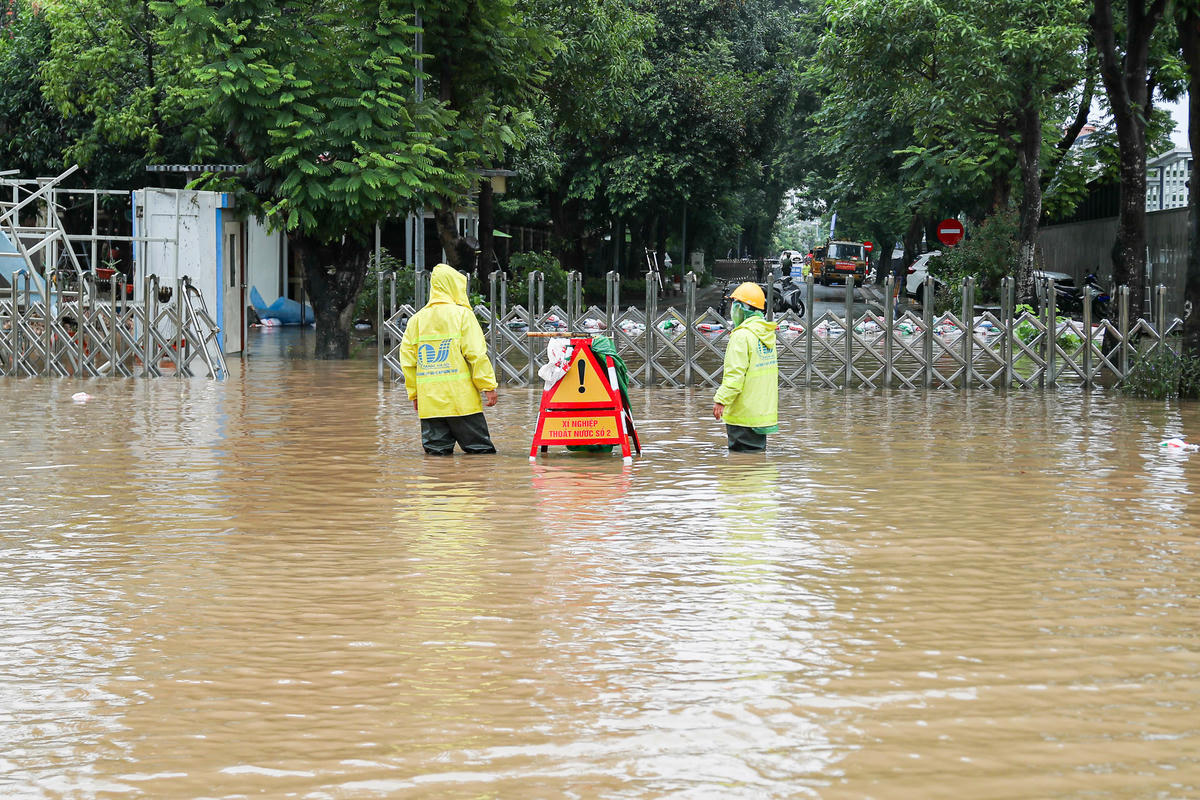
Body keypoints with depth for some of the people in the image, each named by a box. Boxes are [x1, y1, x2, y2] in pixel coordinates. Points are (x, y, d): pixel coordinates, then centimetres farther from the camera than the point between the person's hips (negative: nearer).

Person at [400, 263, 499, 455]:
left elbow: (407, 361, 10)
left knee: (436, 450, 5)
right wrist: (488, 386, -4)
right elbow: (477, 354, -9)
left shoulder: (416, 319, 10)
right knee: (481, 450, 1)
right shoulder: (462, 314, -3)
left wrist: (414, 393, 19)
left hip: (428, 401, 4)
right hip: (461, 399, -4)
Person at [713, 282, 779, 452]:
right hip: (765, 412, 9)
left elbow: (735, 373, -23)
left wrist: (721, 399, -19)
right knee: (758, 451, 15)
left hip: (744, 416, -9)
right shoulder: (767, 334, 11)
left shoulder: (742, 336, -17)